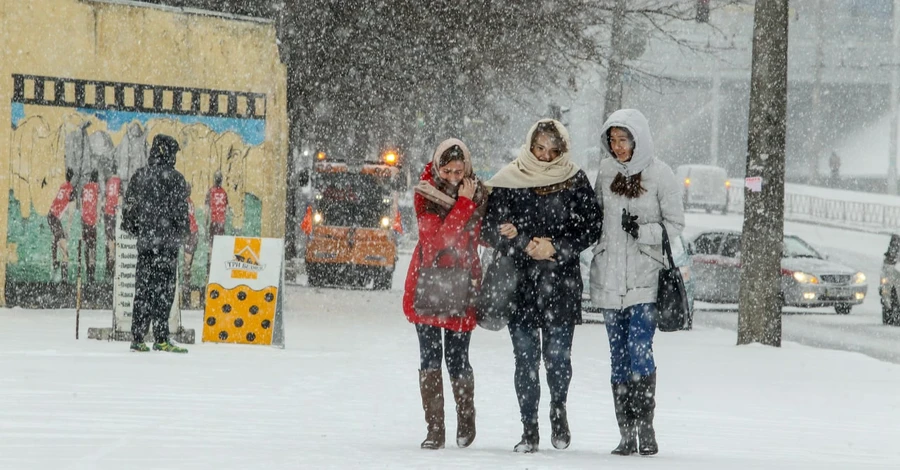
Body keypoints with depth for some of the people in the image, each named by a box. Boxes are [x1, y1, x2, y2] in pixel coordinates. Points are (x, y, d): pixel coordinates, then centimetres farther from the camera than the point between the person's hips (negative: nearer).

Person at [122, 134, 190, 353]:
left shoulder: (139, 176, 7)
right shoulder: (174, 179, -7)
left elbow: (128, 207, 11)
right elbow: (181, 211, -8)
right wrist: (181, 232, 8)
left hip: (145, 242, 5)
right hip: (167, 241, -5)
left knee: (143, 288, 9)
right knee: (164, 290, -5)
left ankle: (138, 338, 8)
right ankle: (160, 338, -9)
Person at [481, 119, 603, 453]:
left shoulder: (575, 181, 3)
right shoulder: (508, 181, 2)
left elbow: (591, 228, 3)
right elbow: (491, 230, 2)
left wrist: (556, 248, -10)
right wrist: (525, 245, -12)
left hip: (562, 282, 0)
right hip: (520, 280, 0)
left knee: (558, 354, -3)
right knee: (525, 357, -1)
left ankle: (558, 410, 25)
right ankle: (529, 430, 5)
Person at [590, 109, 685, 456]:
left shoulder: (660, 175, -4)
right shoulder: (606, 171, 7)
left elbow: (675, 225, -1)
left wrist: (643, 231, -17)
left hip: (645, 278, -4)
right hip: (610, 277, 4)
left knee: (640, 350, -15)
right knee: (618, 356, 5)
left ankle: (645, 426, -10)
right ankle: (626, 433, 8)